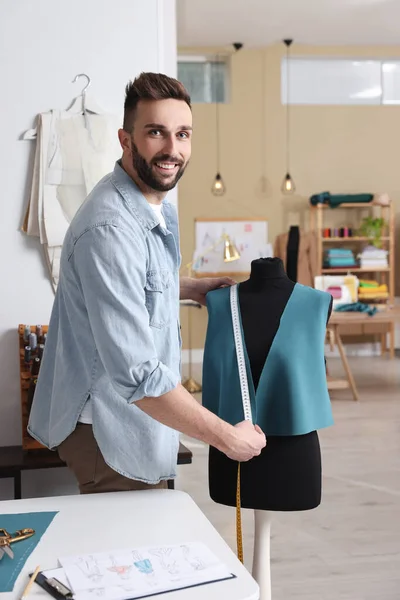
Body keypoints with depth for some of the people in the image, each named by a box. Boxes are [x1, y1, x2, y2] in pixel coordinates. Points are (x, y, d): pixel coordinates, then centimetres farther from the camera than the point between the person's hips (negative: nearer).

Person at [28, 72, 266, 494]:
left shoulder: (156, 206, 5)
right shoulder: (110, 229, -28)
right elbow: (135, 372, -30)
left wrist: (188, 289, 10)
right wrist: (227, 438, -23)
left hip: (133, 420, 9)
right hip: (109, 427, -9)